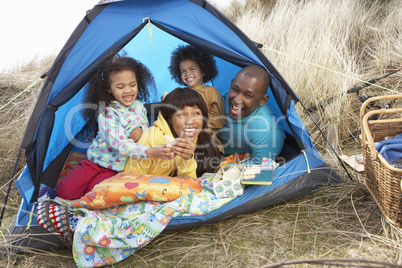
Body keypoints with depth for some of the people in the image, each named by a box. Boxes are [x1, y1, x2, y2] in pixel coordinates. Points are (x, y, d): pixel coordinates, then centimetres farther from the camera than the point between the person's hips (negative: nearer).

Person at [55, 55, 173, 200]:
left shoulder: (138, 105, -4)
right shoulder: (107, 113, -22)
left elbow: (146, 125, 12)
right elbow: (120, 145, -33)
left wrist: (140, 128, -15)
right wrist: (150, 152, -45)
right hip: (97, 160, -2)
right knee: (65, 190, -12)